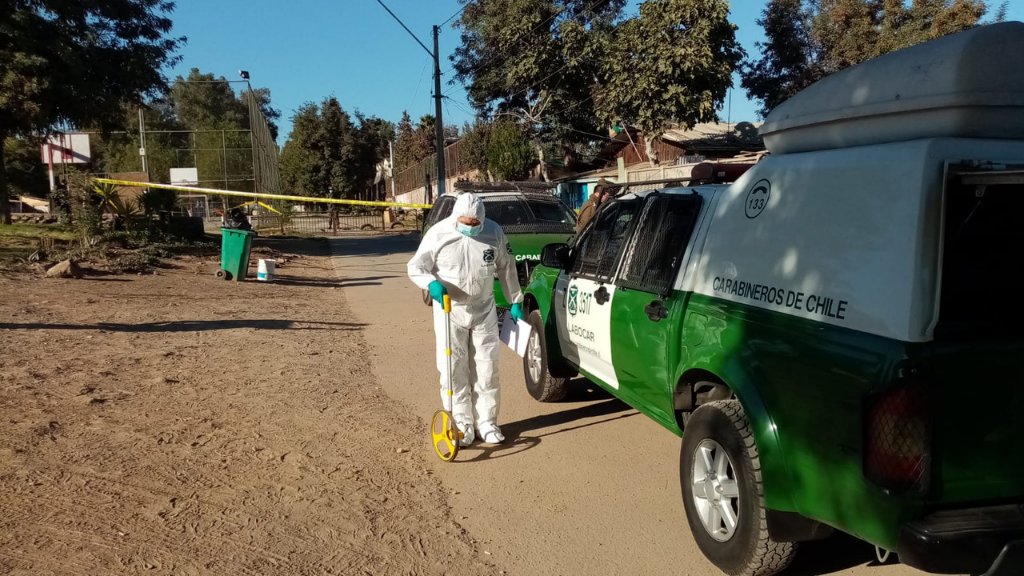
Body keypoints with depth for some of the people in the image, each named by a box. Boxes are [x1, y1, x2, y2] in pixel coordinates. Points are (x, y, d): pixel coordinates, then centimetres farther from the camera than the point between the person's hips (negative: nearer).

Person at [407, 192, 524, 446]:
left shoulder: (494, 232, -4)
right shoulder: (438, 234, -11)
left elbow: (506, 267, 8)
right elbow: (415, 267, -5)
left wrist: (515, 301, 9)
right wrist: (432, 283, -25)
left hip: (484, 311, 2)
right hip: (450, 312, -2)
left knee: (486, 369, 7)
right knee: (453, 370, 0)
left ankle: (487, 423, 20)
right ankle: (462, 425, 13)